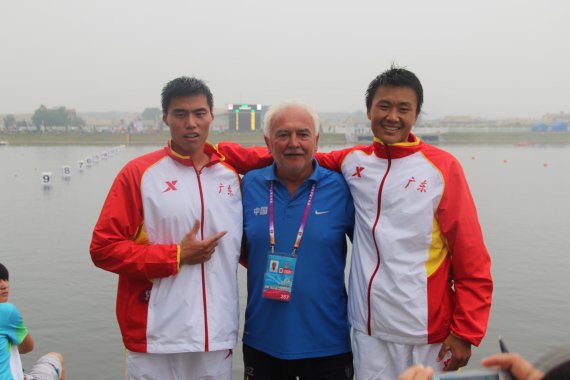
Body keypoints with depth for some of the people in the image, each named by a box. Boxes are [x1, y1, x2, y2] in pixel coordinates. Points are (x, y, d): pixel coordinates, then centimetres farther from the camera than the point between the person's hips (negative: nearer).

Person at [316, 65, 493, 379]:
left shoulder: (442, 167, -7)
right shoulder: (353, 161, 3)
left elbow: (472, 262, -6)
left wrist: (465, 332, -8)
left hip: (427, 330, -3)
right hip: (368, 328, 3)